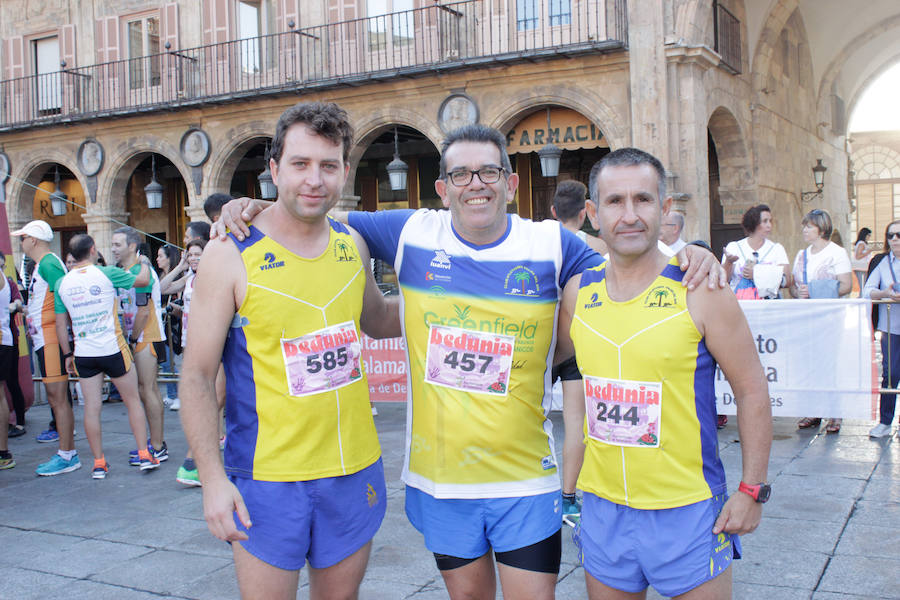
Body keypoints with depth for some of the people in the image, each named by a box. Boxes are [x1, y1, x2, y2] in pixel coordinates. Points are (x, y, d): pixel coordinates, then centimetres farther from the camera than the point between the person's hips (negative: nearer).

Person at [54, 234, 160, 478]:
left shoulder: (62, 283, 4)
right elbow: (143, 280, 6)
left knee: (91, 407, 7)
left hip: (83, 354, 3)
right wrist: (143, 263, 26)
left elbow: (61, 324, 8)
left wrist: (67, 354, 17)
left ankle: (98, 463, 12)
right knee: (133, 401, 9)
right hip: (113, 349, -3)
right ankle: (144, 455, 11)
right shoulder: (106, 273, -7)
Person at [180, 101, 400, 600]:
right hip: (266, 480, -4)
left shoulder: (352, 245, 3)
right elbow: (197, 376, -9)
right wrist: (212, 477, -15)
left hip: (356, 471, 5)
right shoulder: (231, 255, -11)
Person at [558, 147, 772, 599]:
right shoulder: (577, 292, 1)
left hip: (689, 510, -3)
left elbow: (752, 392, -5)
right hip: (603, 508, 4)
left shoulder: (699, 292, -10)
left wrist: (752, 490, -7)